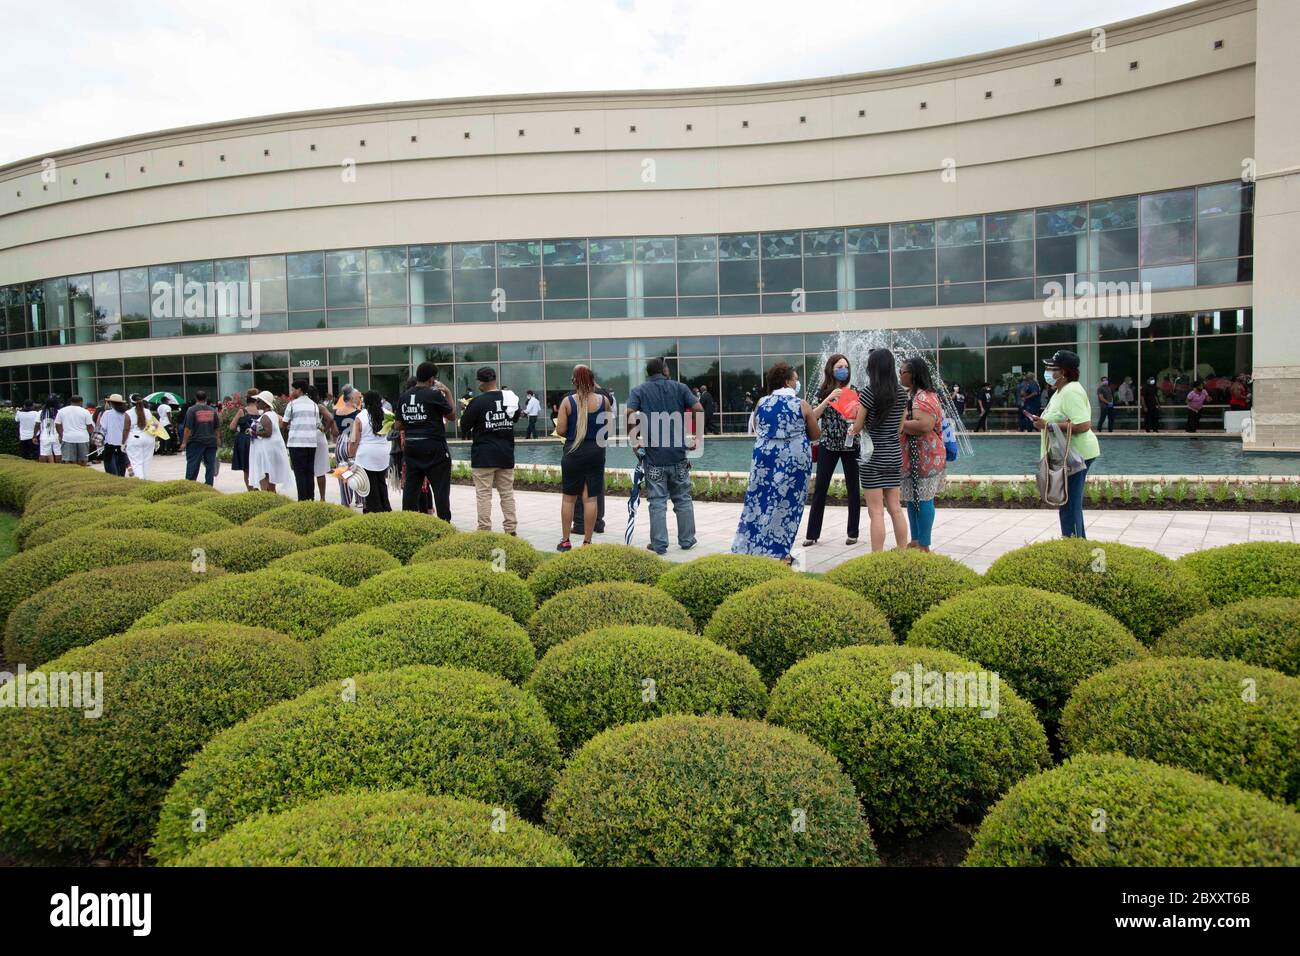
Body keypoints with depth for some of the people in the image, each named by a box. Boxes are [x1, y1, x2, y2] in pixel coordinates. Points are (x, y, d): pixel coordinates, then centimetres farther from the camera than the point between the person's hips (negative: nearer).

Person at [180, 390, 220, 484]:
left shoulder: (192, 410, -7)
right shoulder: (212, 410, 7)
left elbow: (188, 428, -10)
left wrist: (184, 442, -6)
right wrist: (216, 439, 24)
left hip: (196, 442, -3)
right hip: (211, 442, 3)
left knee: (192, 466, 1)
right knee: (210, 465, 5)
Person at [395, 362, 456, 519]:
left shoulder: (404, 397, 6)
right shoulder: (435, 395, -12)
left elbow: (399, 423, 10)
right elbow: (452, 415, -3)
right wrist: (448, 394, 5)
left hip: (410, 446, 6)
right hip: (434, 447, -6)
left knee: (410, 488, 9)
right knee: (441, 488, 1)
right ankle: (444, 523, 2)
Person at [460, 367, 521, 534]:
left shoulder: (478, 401, -14)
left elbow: (464, 425, -6)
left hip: (483, 455, -5)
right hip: (506, 453, 5)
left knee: (483, 493, 0)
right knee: (507, 492, 11)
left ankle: (484, 530, -1)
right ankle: (510, 529, 14)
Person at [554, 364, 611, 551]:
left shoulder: (568, 401, -9)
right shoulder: (603, 400, -3)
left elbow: (560, 430, -9)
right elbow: (608, 427, 8)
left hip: (573, 451, -1)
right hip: (596, 451, 1)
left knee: (568, 497, 10)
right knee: (590, 497, 5)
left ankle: (565, 541, 14)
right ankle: (587, 541, 9)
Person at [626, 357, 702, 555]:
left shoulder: (639, 391, 2)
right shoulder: (679, 387, 5)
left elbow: (629, 415, -14)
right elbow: (699, 409, -5)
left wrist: (634, 439, -3)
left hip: (654, 456, -1)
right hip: (678, 454, 1)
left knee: (657, 502, 3)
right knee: (683, 499, 14)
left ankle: (659, 545, 5)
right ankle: (686, 540, 20)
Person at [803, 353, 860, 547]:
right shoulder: (823, 391, 2)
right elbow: (813, 416, -9)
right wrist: (829, 398, -19)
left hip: (850, 444, 0)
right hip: (827, 445, 0)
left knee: (853, 488, 5)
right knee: (820, 488, 0)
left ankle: (853, 533, 15)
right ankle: (812, 534, 6)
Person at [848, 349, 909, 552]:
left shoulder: (869, 391, -13)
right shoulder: (901, 393, 4)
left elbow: (857, 427, -7)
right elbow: (900, 427, 11)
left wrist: (852, 429, 14)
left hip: (872, 456, -6)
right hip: (894, 455, 6)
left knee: (876, 512, -2)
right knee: (896, 509, 13)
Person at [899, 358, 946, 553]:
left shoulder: (924, 397, -17)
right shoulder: (909, 394, 14)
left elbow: (924, 425, -30)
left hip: (924, 458, -10)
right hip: (910, 457, 10)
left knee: (922, 499, -4)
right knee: (911, 499, 15)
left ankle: (924, 545, 3)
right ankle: (915, 540, 25)